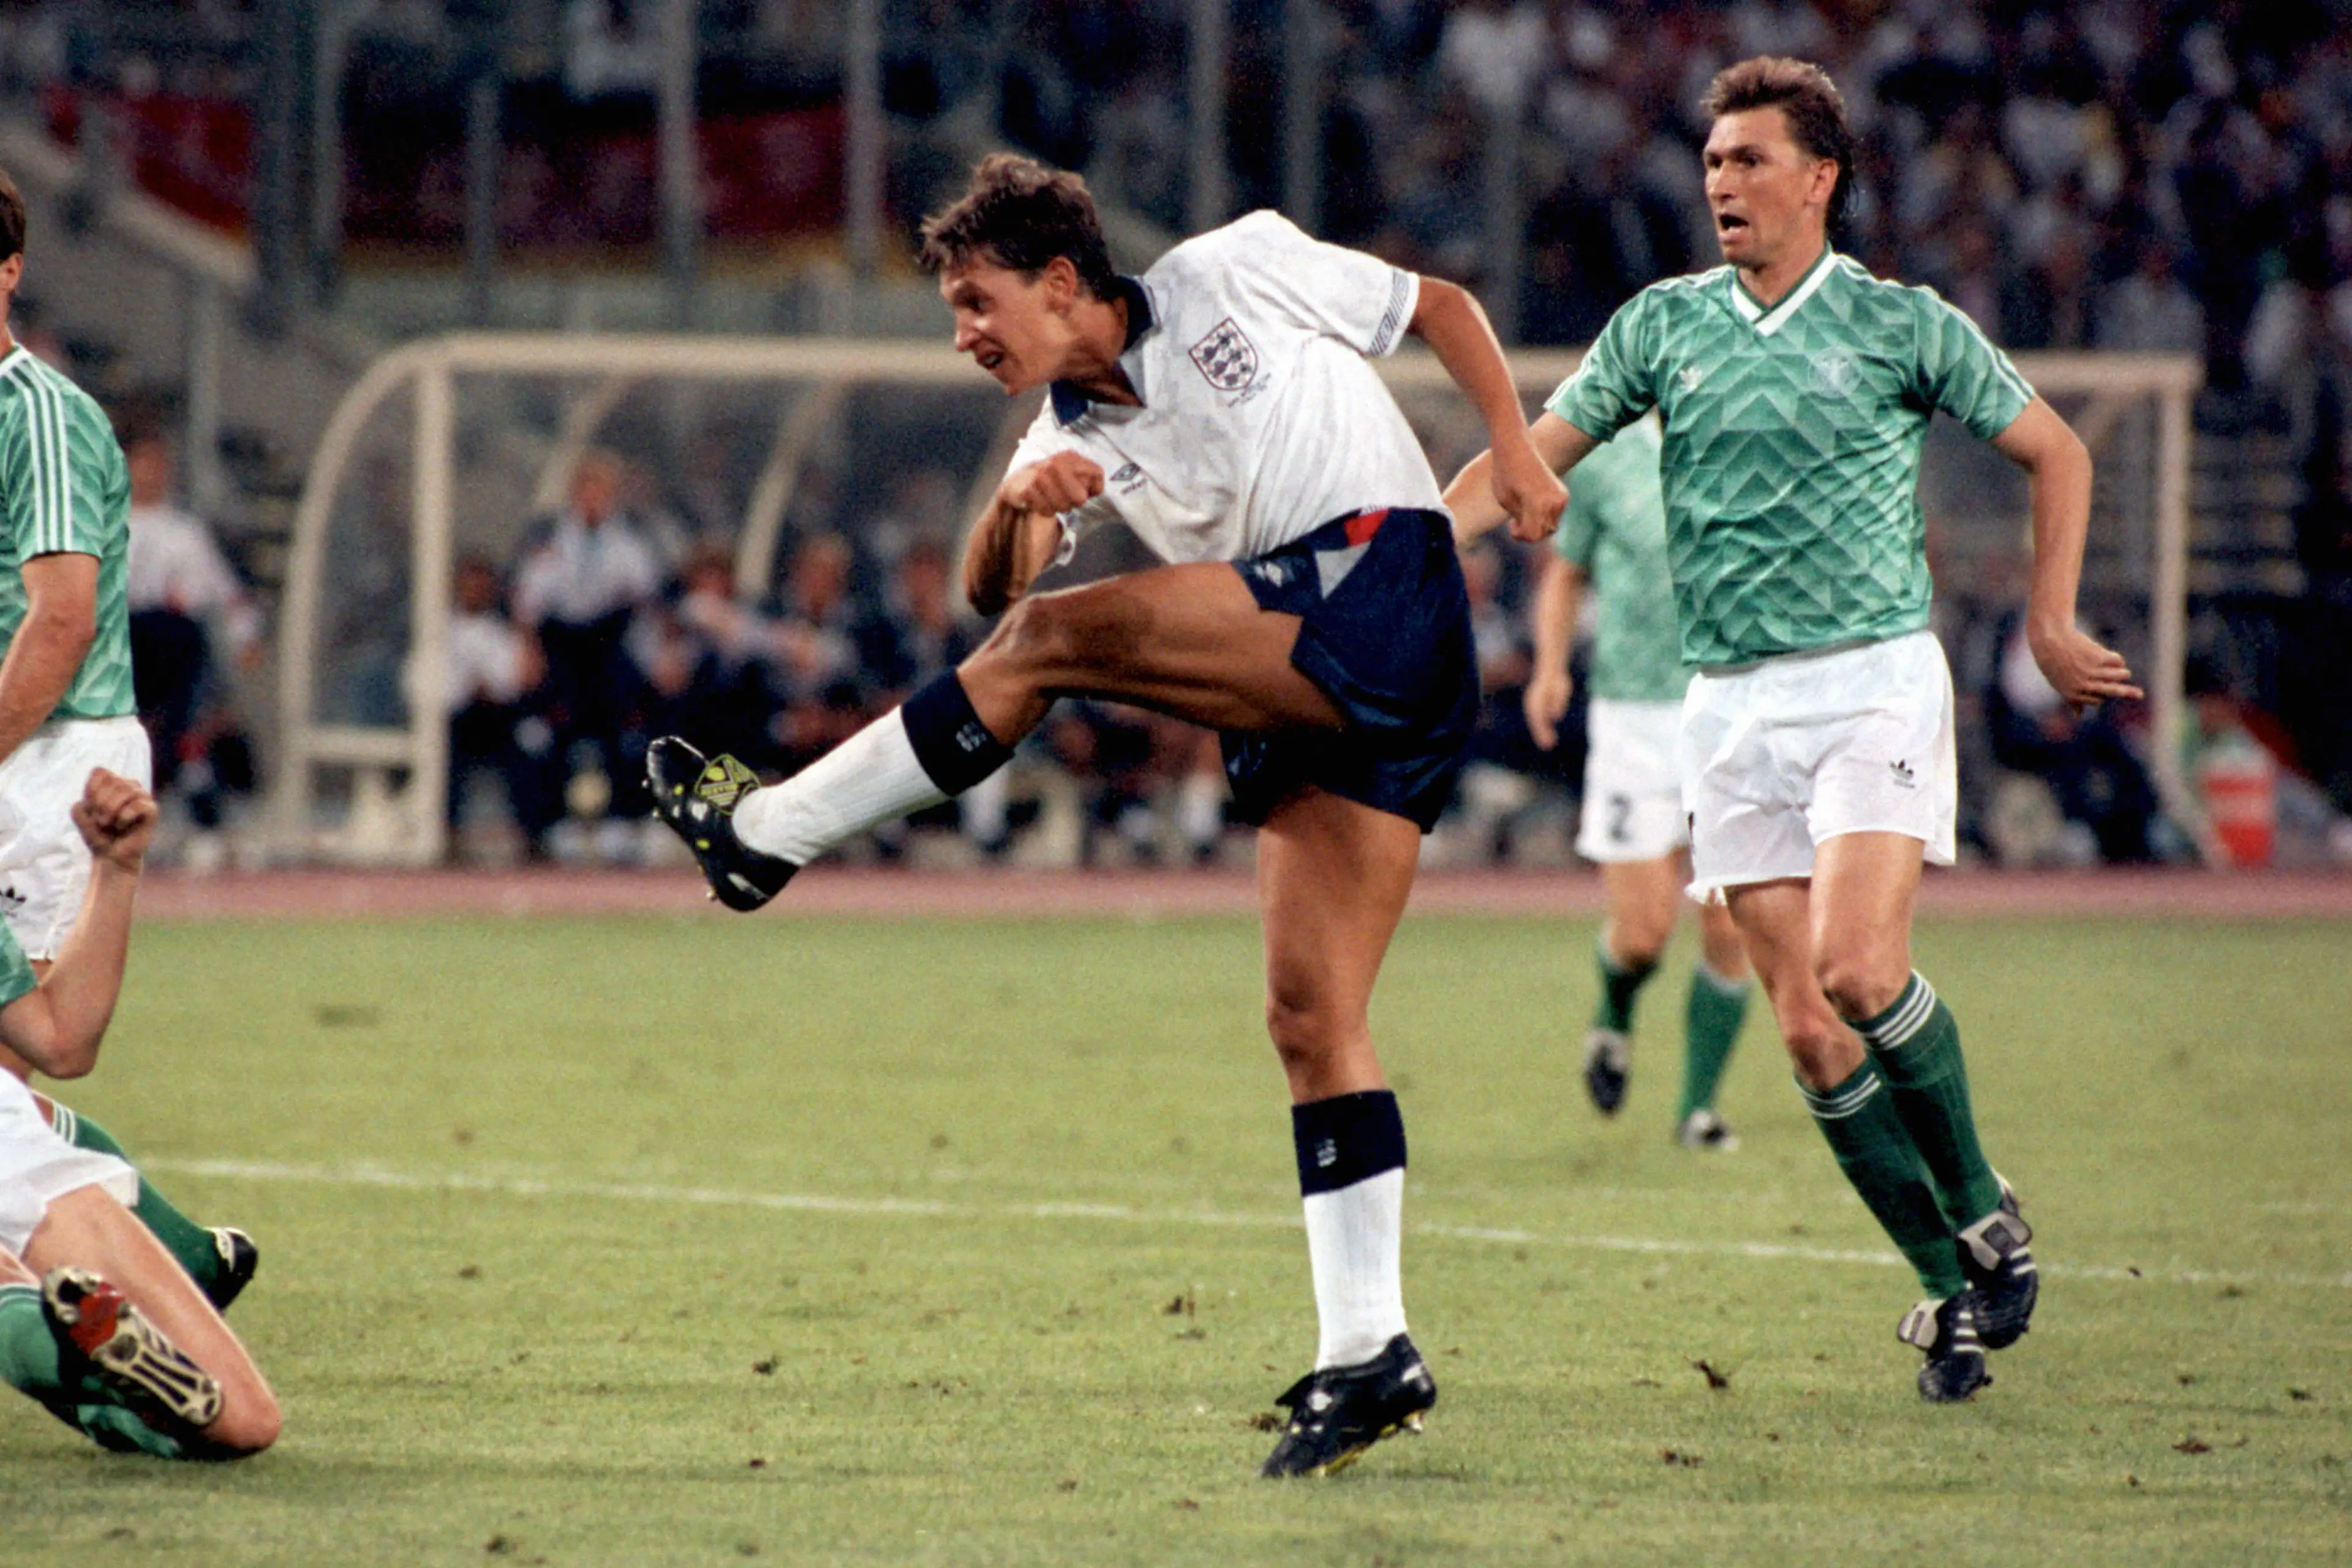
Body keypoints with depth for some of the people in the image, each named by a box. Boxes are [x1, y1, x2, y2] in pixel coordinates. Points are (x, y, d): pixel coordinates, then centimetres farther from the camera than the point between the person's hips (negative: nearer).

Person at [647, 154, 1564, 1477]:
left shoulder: (1238, 272, 7)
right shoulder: (1074, 437, 20)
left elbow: (1441, 306, 15)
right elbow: (989, 588, 6)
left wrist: (1516, 452, 1)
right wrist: (1017, 505, -15)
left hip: (1383, 582, -8)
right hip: (1309, 716, 8)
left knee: (1055, 640, -15)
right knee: (1311, 1015, 0)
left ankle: (765, 831, -6)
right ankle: (1370, 1356, 1)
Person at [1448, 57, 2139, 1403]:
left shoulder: (1902, 326, 1)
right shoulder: (1663, 325, 9)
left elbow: (2055, 451, 11)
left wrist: (2052, 622, 5)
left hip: (1875, 681, -3)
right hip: (1734, 704, 4)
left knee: (1859, 970, -22)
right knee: (1811, 1027, -3)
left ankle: (1979, 1206, 0)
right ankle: (1951, 1287, 8)